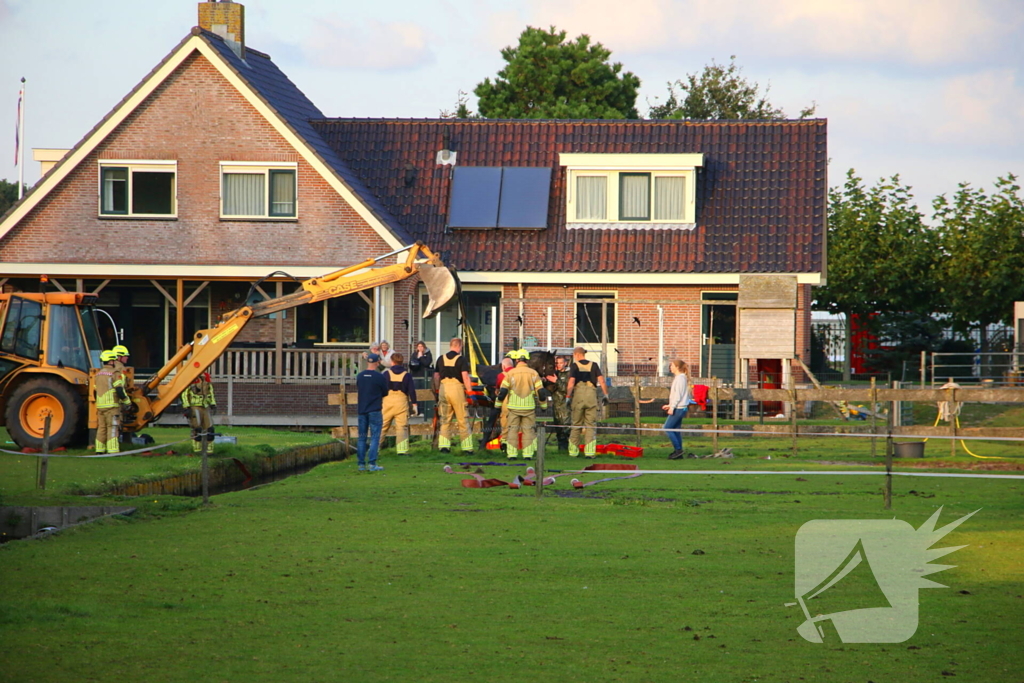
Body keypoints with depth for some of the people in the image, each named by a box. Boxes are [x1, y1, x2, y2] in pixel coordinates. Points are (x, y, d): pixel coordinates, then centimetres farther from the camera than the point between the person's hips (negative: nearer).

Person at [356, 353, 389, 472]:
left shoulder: (359, 376, 4)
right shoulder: (379, 377, -10)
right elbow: (385, 394, 1)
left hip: (362, 410, 4)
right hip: (375, 411, -4)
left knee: (362, 438, 9)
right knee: (375, 437, -2)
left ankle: (361, 464, 8)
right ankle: (372, 464, -9)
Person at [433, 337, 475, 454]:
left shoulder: (441, 359, 9)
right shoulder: (461, 359, -5)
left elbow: (436, 376, 13)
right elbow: (465, 376, -12)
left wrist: (437, 390, 22)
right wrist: (469, 391, -7)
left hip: (444, 387, 4)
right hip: (457, 388, -4)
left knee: (445, 419, 11)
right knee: (463, 420, 2)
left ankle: (444, 445, 3)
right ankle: (467, 447, 3)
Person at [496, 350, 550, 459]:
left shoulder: (510, 373, -1)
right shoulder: (533, 373, 1)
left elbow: (503, 391, -1)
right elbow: (541, 391, 0)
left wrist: (499, 403, 13)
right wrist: (543, 405, 12)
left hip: (514, 407, 0)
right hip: (529, 407, 0)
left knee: (513, 430, 6)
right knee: (528, 430, 5)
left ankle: (512, 454, 2)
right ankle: (528, 454, 0)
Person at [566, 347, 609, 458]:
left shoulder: (574, 366, 2)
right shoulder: (593, 365, 9)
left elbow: (571, 383, -10)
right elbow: (601, 380, 0)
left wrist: (568, 397, -6)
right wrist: (606, 395, 4)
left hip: (578, 395, -1)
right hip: (591, 395, 1)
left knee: (576, 425, 10)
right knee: (591, 425, 3)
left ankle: (573, 451, 15)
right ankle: (590, 451, -7)